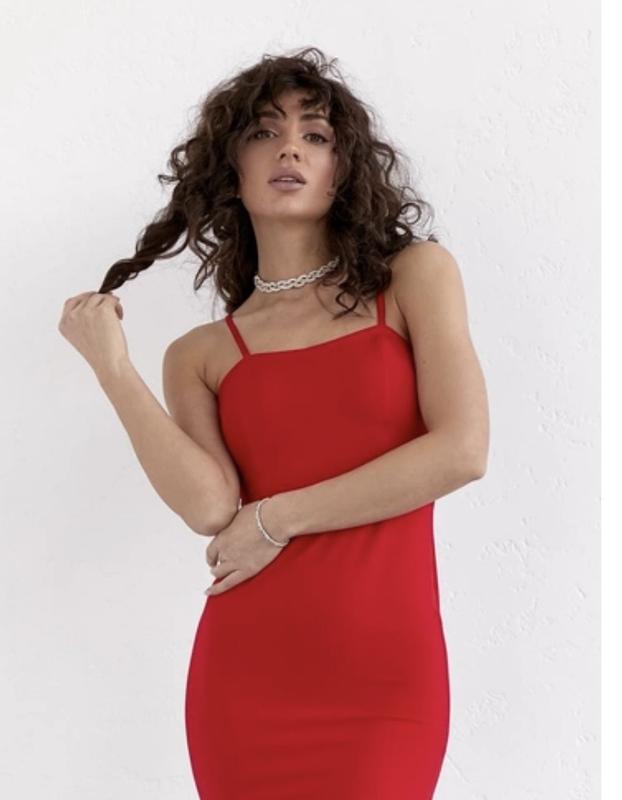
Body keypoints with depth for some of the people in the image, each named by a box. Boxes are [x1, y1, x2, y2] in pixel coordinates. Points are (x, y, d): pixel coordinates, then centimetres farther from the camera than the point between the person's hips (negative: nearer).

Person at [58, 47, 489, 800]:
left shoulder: (415, 275, 4)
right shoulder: (199, 354, 7)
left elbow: (461, 452, -8)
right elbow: (210, 508, -9)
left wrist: (278, 519, -6)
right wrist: (110, 366, -10)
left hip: (388, 676, -1)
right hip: (245, 677, 1)